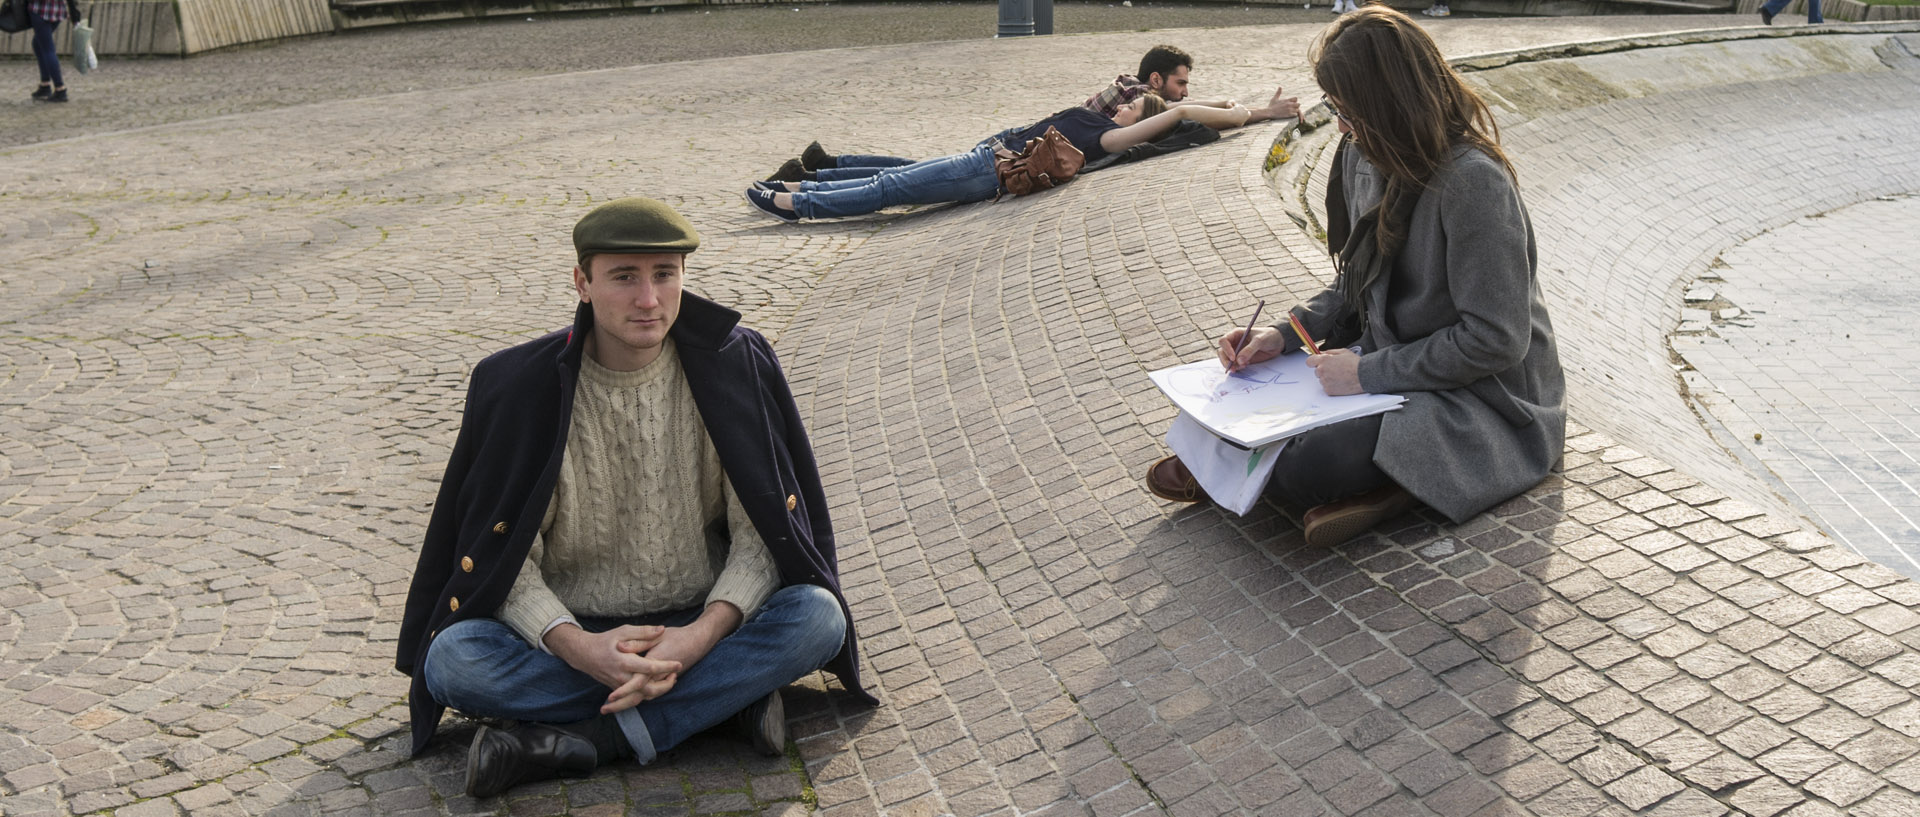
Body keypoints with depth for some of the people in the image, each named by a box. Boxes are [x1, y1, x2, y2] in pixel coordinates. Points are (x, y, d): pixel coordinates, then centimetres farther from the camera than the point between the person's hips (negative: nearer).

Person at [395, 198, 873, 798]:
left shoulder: (733, 366, -6)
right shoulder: (520, 386, -7)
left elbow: (761, 532, -6)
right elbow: (507, 557, -7)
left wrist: (703, 634, -23)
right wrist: (577, 648, -25)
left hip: (700, 625, 0)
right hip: (573, 632, 0)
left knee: (818, 617, -27)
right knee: (451, 658, -28)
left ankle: (592, 738, -25)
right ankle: (732, 693, -24)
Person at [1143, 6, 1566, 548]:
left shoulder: (1473, 182, -24)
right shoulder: (1363, 157, 2)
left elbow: (1494, 340, -23)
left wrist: (1368, 373, -21)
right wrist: (1285, 335, -2)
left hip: (1477, 398, -8)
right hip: (1388, 361, 8)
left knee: (1296, 468, -25)